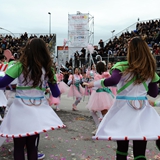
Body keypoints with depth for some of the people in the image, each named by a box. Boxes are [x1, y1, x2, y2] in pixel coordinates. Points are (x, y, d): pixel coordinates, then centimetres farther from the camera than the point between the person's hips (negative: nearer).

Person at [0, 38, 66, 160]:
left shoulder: (21, 66, -9)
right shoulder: (47, 70, 0)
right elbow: (56, 94, 5)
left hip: (21, 109, -3)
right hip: (38, 109, 3)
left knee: (18, 147, 11)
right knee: (32, 147, 16)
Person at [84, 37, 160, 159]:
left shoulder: (122, 67, -7)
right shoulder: (150, 70, 5)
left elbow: (113, 80, -25)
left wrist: (94, 84, -13)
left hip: (124, 107, -1)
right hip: (142, 108, 2)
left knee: (122, 145, 16)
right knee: (140, 150, 4)